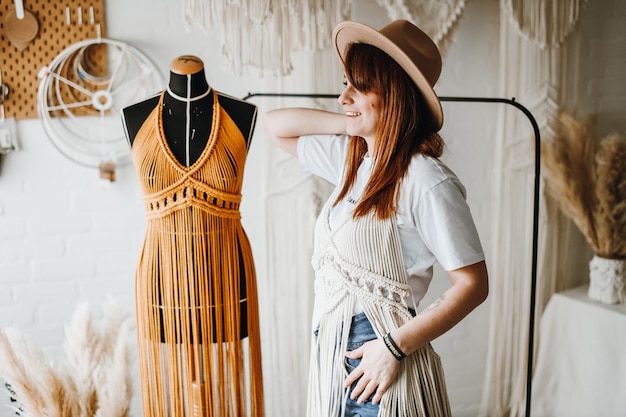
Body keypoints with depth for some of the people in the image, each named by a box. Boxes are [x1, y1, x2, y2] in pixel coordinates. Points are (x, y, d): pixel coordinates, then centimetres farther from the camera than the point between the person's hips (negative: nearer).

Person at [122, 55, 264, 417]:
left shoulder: (241, 116, -3)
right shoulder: (136, 118, 0)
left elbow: (227, 189, 3)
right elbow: (156, 201, 5)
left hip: (224, 271, 0)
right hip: (165, 272, 1)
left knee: (227, 382, 10)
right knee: (171, 382, 13)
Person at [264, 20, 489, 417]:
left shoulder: (427, 182, -18)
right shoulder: (351, 158, 4)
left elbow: (473, 284, -17)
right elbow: (276, 124, 14)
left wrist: (394, 347, -19)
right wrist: (350, 124, 1)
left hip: (379, 361, -7)